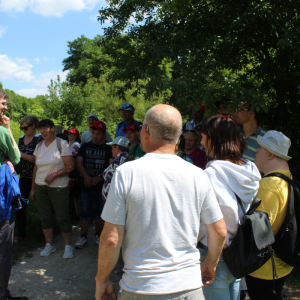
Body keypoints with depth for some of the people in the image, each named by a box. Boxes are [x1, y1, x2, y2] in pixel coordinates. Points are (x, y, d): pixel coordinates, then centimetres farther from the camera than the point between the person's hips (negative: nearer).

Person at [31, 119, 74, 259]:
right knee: (45, 217, 10)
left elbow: (70, 166, -11)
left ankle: (68, 246, 14)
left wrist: (54, 174, -20)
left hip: (58, 187, -5)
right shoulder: (39, 146, 11)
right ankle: (49, 245, 26)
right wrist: (33, 188, 13)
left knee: (62, 217, -1)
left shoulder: (62, 144, -6)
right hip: (40, 186, 5)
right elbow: (36, 168, 15)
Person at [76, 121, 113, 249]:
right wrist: (86, 177, -12)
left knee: (101, 212, 8)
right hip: (87, 185, 2)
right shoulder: (85, 146, 11)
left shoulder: (109, 148, 2)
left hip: (102, 186, -2)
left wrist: (100, 177, -19)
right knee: (85, 212, 6)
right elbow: (78, 161, 2)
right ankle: (83, 236, 16)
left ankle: (98, 235, 23)